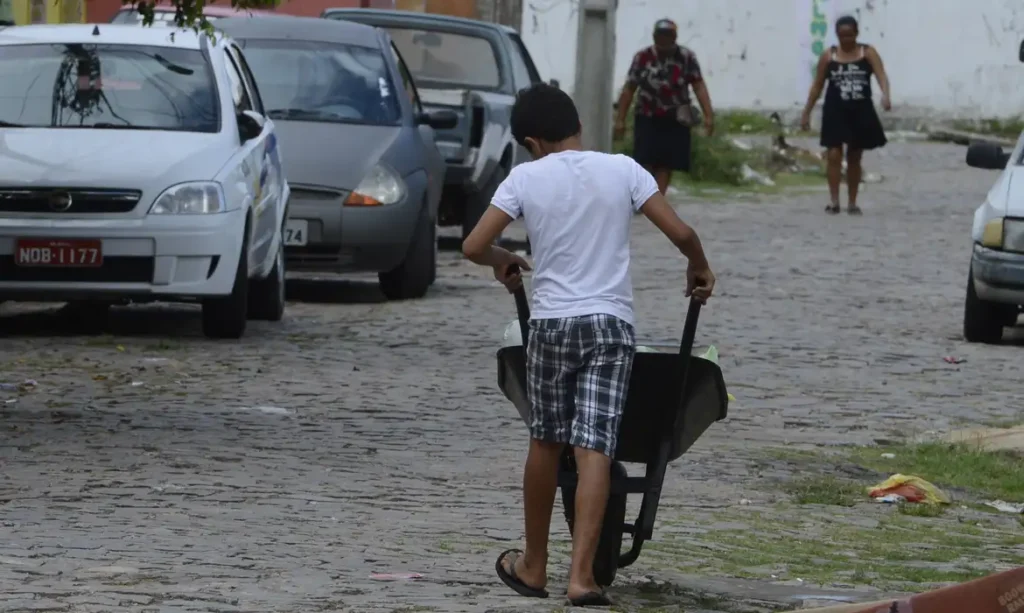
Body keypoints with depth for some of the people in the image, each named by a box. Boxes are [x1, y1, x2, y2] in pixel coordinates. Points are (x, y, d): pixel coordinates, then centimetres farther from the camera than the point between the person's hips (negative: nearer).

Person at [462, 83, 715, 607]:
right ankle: (581, 575, -14)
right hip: (610, 323, 0)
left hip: (550, 323, 0)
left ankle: (533, 566, 27)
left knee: (545, 442, 15)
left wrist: (504, 262, 19)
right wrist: (699, 269, 18)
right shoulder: (623, 171, 2)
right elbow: (680, 233, -2)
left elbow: (473, 247, -3)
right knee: (595, 448, -5)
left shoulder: (526, 178, -1)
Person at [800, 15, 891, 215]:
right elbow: (817, 86, 6)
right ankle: (834, 201, -6)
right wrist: (806, 113, 5)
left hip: (861, 111, 1)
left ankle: (852, 202, 18)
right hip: (836, 111, -1)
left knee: (854, 158, 10)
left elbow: (882, 76, -15)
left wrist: (885, 96, -36)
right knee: (834, 156, -10)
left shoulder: (868, 53, -2)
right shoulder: (828, 56, 0)